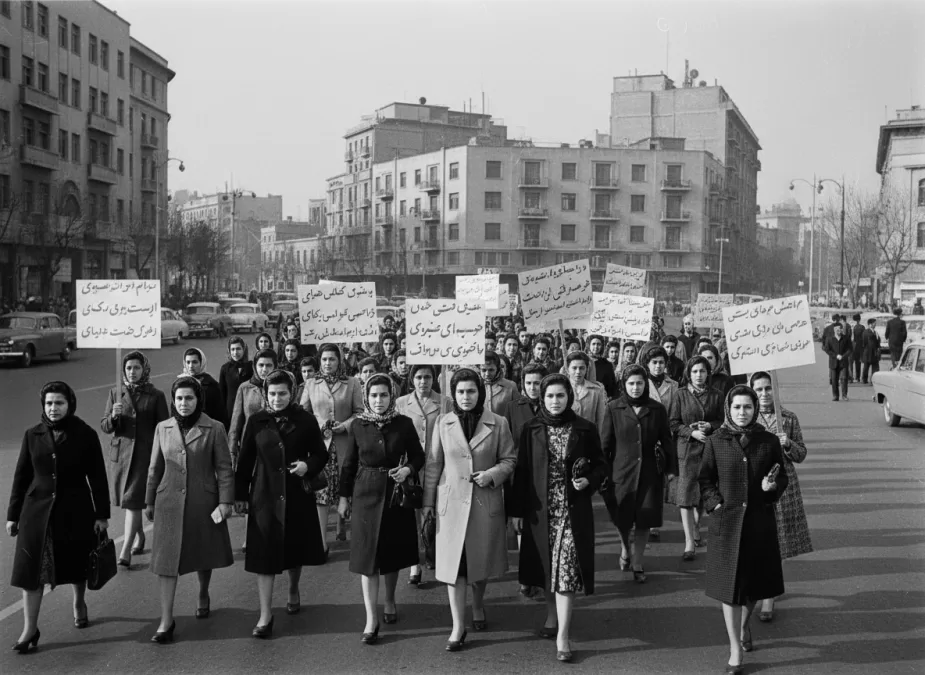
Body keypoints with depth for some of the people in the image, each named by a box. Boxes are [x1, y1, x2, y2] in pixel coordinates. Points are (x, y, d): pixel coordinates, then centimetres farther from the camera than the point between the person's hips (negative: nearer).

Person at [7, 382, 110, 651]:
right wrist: (13, 514, 6)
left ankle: (79, 604, 41)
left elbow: (98, 478, -3)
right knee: (32, 570, -1)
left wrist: (102, 514, -3)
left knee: (77, 564, 14)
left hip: (75, 511, -1)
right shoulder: (32, 435, 1)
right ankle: (30, 629, 6)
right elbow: (21, 476, 6)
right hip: (37, 511, 1)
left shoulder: (85, 435, -6)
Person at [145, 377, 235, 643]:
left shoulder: (214, 429, -6)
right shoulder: (163, 429, 3)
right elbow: (155, 468, 10)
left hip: (203, 501, -1)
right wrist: (149, 502, 12)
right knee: (166, 560, -4)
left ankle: (203, 596, 44)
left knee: (203, 555, 16)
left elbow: (224, 468, -5)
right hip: (170, 502, 1)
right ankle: (166, 621, 0)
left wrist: (225, 501, -11)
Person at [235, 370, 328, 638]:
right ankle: (265, 615, 3)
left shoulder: (306, 421, -4)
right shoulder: (256, 421, -2)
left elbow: (321, 454, 5)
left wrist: (308, 465, -16)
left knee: (295, 548, 14)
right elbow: (245, 460, 3)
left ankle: (293, 592, 43)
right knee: (264, 554, -3)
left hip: (297, 496, 1)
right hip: (264, 495, 0)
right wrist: (240, 495, 3)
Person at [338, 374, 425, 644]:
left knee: (392, 552, 12)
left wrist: (407, 469, -15)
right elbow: (349, 463, 5)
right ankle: (371, 620, -1)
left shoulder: (404, 424, -3)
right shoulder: (358, 425, -1)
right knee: (368, 555, -3)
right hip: (367, 494, 0)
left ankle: (390, 601, 36)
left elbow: (418, 456, 6)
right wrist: (343, 497, 5)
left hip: (396, 493, 0)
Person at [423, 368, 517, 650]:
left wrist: (492, 474, -14)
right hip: (452, 502, 0)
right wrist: (428, 501, 4)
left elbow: (509, 459, 5)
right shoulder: (443, 423, 1)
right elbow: (433, 464, 5)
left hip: (486, 503, 0)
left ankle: (478, 606, 39)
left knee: (481, 561, 11)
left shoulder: (498, 424, -2)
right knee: (453, 563, -1)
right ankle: (458, 627, 6)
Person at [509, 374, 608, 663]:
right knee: (547, 565, 13)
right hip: (540, 508, 2)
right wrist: (517, 510, 0)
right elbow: (521, 471, 2)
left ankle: (562, 636, -5)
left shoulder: (585, 429, -3)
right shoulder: (531, 430, 0)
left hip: (573, 508, -2)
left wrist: (588, 481, -15)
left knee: (566, 568, -7)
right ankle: (552, 615, 34)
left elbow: (601, 465, 6)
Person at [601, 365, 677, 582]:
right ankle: (625, 548, 35)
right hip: (622, 471, -1)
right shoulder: (614, 408, -2)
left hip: (650, 472, 1)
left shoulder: (657, 409, 1)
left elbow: (666, 440, 6)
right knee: (622, 519, 4)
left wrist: (671, 468, 3)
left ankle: (638, 563, 20)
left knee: (644, 520, 4)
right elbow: (605, 442, 0)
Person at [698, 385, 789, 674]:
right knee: (730, 585, 0)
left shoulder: (769, 441, -1)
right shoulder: (715, 441, -2)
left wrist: (771, 486, -14)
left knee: (756, 580, 13)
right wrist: (715, 503, -8)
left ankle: (744, 624, 44)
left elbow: (783, 477, 6)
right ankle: (735, 651, 9)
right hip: (727, 521, -1)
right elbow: (705, 479, 5)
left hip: (760, 521, 1)